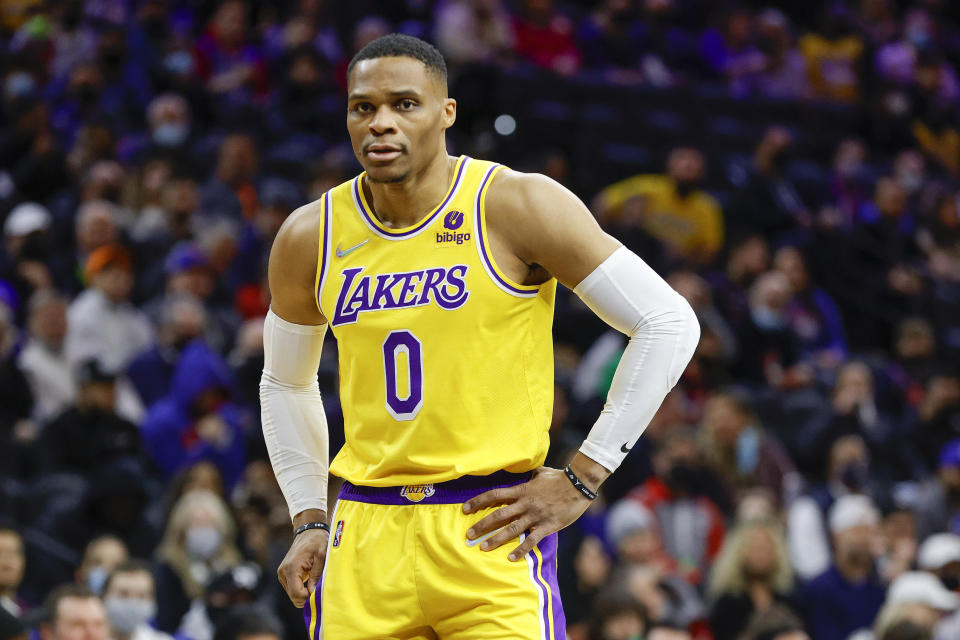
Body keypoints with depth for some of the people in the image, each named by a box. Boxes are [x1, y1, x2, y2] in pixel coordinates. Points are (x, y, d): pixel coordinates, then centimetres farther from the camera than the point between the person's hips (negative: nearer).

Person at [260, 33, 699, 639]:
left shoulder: (516, 207, -7)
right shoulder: (309, 238, 6)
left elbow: (669, 323, -6)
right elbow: (286, 384, 23)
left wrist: (580, 481, -6)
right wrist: (310, 521, 12)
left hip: (493, 530, -3)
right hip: (367, 537, 4)